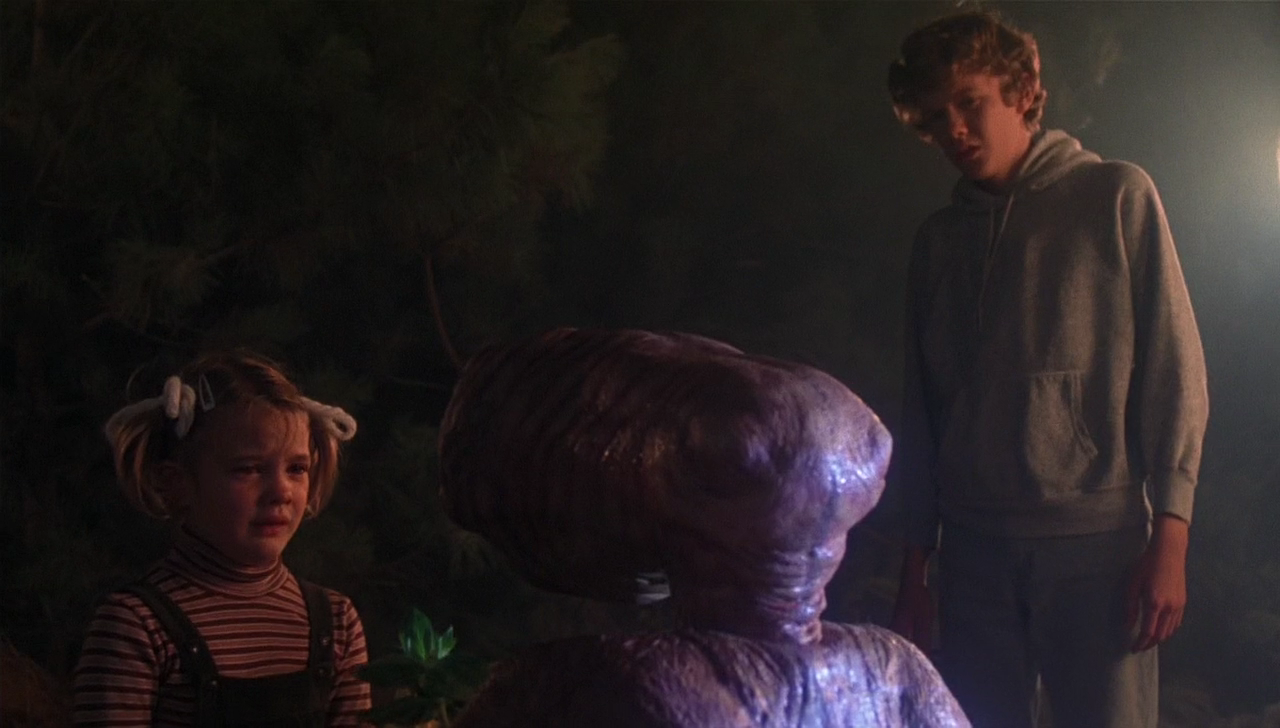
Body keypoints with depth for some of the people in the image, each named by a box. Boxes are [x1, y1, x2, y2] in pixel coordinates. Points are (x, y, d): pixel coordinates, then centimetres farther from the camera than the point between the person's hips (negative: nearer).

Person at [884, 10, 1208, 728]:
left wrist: (1169, 538, -9)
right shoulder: (940, 239, 14)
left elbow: (1174, 370, -2)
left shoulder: (1116, 197, 3)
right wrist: (915, 557, 12)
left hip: (1098, 540, -3)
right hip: (975, 547, 4)